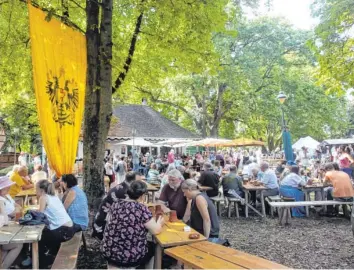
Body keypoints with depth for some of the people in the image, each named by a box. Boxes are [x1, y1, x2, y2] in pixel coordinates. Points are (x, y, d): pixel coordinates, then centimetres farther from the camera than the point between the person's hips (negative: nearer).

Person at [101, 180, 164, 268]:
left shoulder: (115, 204, 0)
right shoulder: (141, 209, -17)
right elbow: (156, 231, -12)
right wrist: (159, 223, 9)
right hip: (131, 258, -5)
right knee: (152, 246, 25)